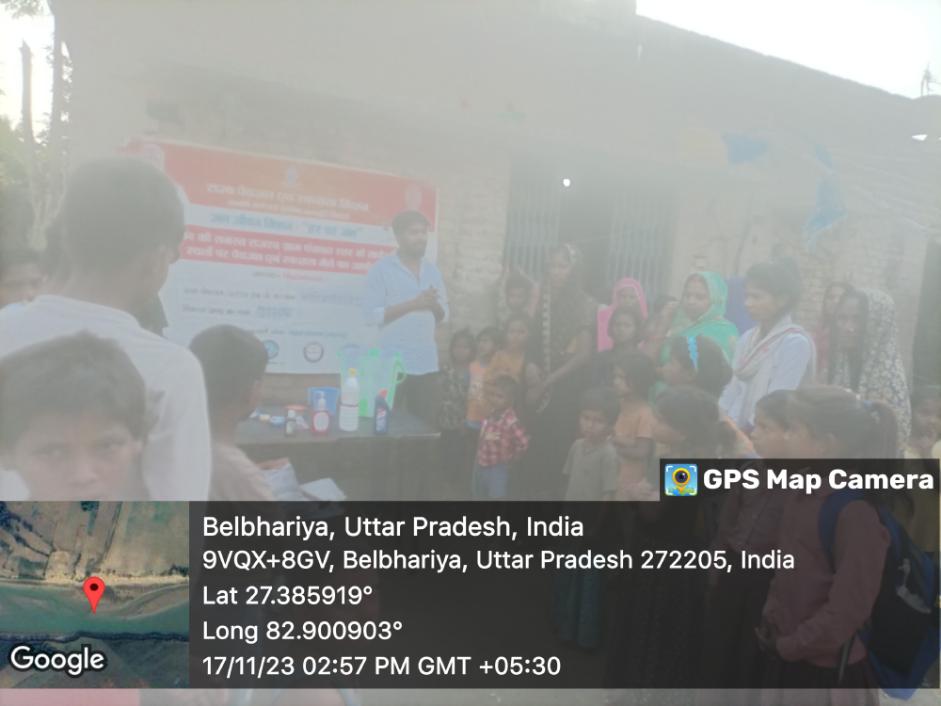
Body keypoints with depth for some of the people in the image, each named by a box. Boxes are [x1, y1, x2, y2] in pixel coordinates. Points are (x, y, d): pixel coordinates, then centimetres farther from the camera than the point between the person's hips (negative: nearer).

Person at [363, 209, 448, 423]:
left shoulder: (433, 271, 13)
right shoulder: (381, 269, -3)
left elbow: (443, 317, 14)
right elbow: (372, 315, -11)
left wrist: (434, 305, -8)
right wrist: (412, 304, -16)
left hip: (427, 364, 5)